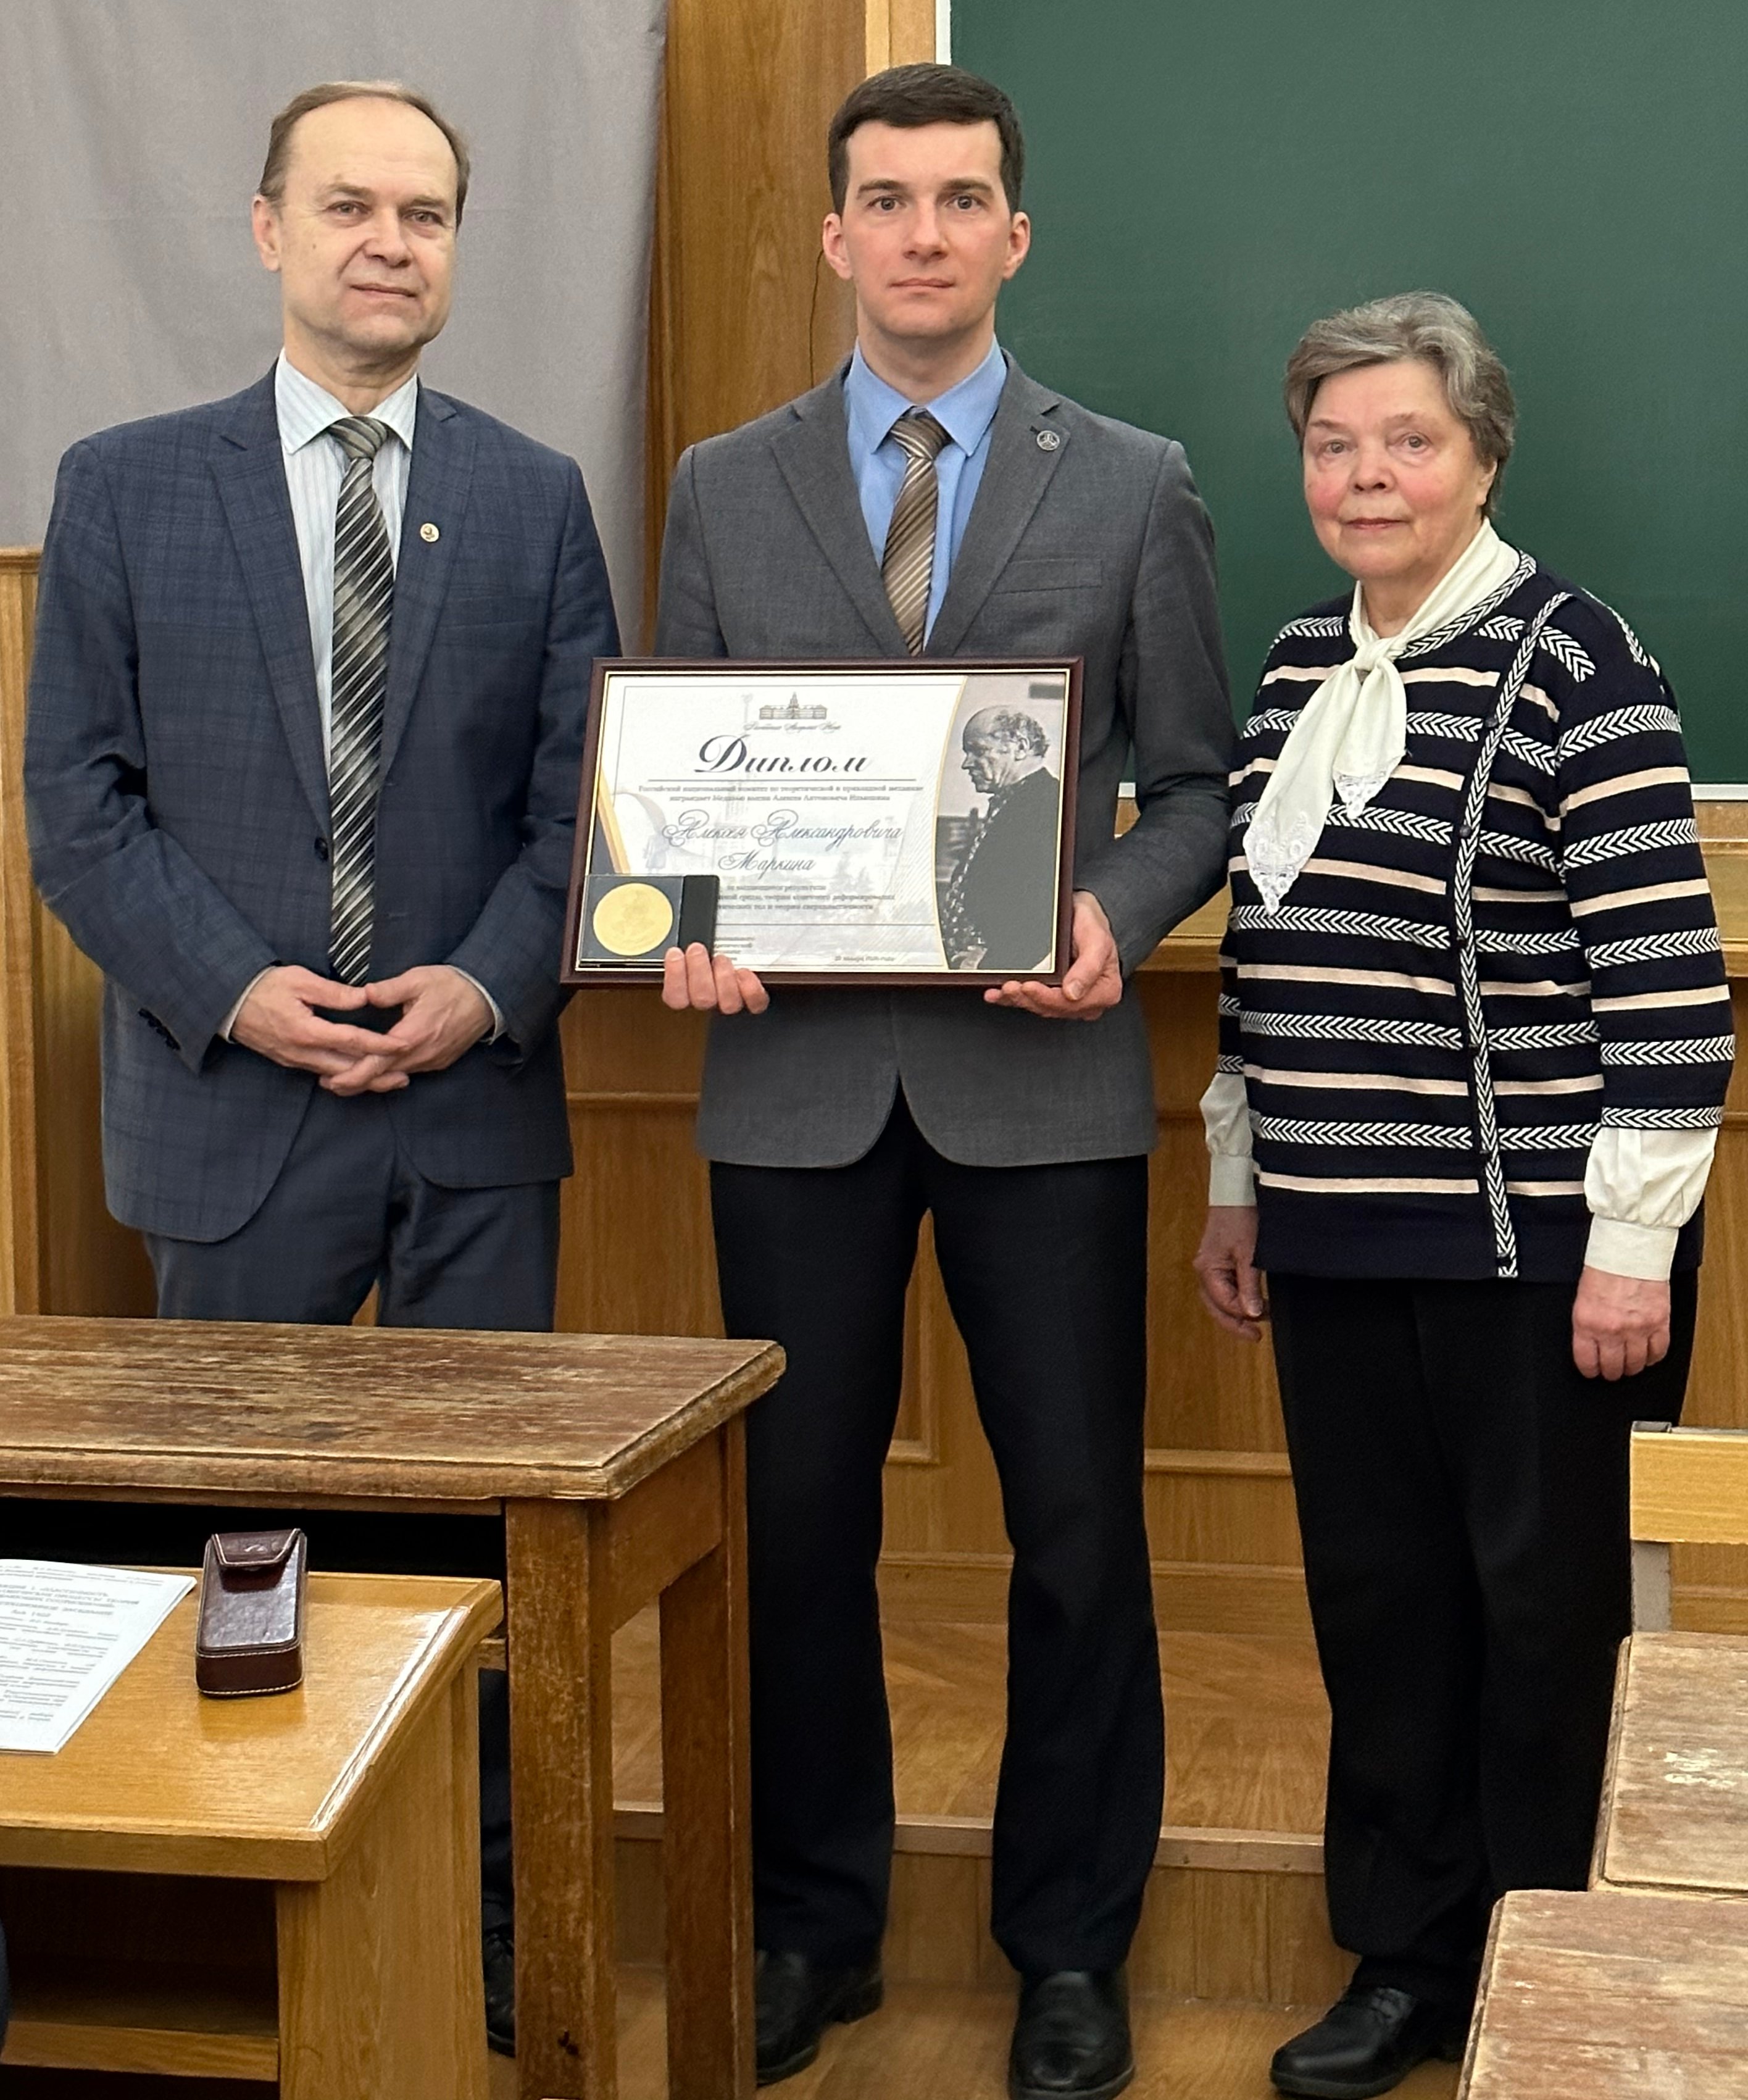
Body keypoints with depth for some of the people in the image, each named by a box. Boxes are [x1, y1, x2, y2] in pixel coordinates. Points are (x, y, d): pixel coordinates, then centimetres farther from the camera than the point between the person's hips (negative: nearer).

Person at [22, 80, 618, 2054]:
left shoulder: (535, 500, 7)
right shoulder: (127, 487, 3)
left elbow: (581, 792, 4)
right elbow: (77, 797, 0)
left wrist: (489, 985, -12)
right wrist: (232, 988, -13)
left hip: (477, 1097, 1)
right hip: (232, 1096, -1)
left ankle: (480, 1897, 20)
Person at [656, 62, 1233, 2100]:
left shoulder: (1132, 485, 4)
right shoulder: (724, 486, 8)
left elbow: (1194, 783, 5)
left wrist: (1115, 919, -15)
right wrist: (690, 922, -9)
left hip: (1038, 1077, -1)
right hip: (798, 1073, 1)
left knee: (1077, 1523, 5)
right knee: (798, 1514, 9)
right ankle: (812, 1923, 26)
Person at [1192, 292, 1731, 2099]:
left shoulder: (1569, 662, -10)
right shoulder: (1299, 667, 11)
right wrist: (1236, 1187, 17)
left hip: (1531, 1245, -6)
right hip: (1338, 1242, 6)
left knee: (1548, 1617, 4)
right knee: (1375, 1607, 12)